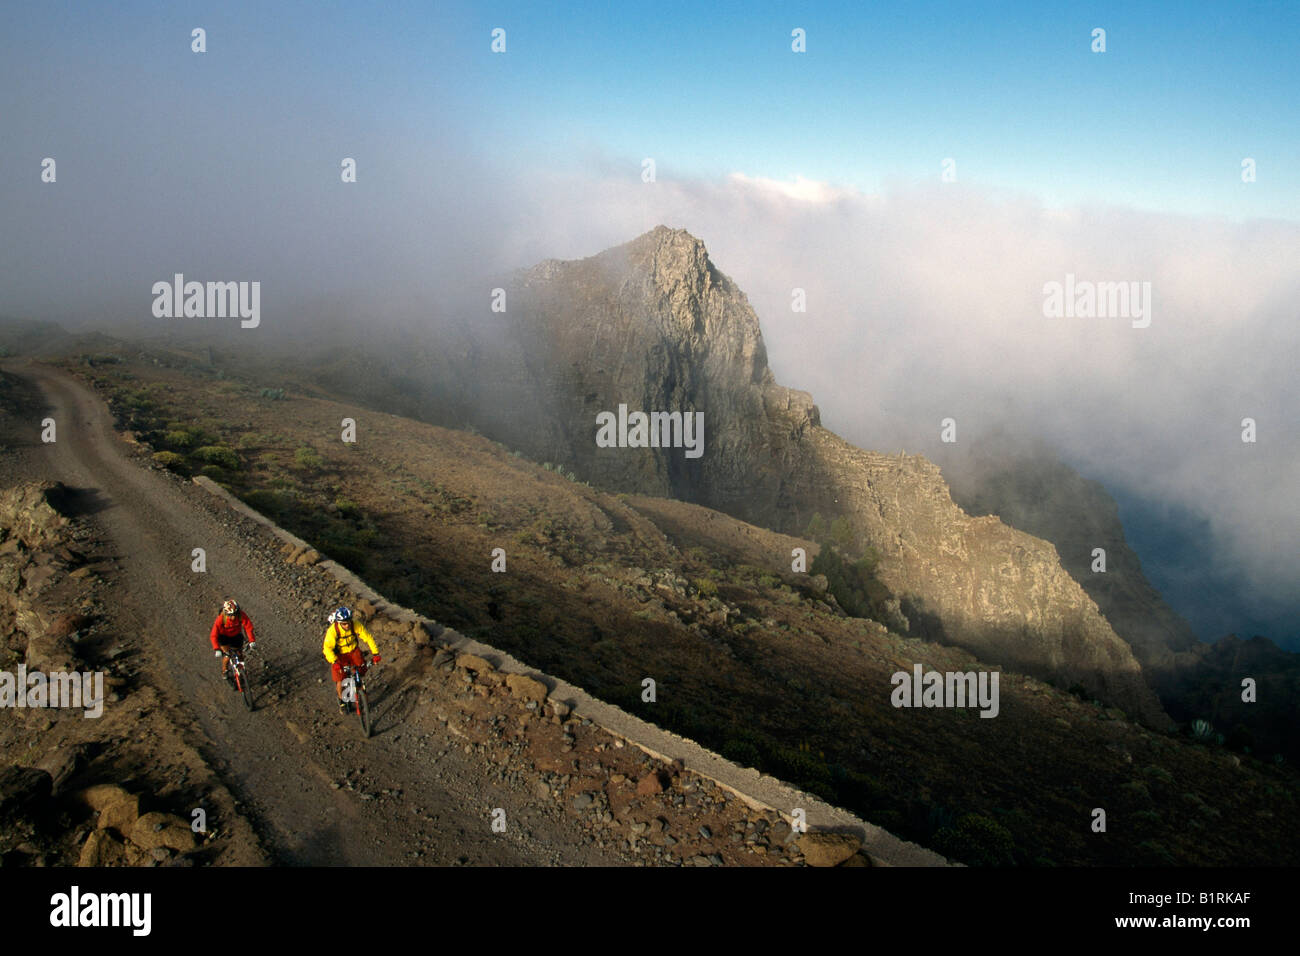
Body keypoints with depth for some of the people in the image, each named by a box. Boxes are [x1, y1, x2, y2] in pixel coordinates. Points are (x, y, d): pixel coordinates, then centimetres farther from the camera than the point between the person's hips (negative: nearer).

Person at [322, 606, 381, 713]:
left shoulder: (356, 625, -26)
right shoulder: (332, 630, -31)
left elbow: (368, 638, -16)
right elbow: (328, 648, -30)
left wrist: (375, 654, -22)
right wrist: (335, 662, -42)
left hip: (353, 651, 2)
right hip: (339, 654, -2)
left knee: (361, 671, -11)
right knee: (340, 680, -7)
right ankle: (341, 701, 20)